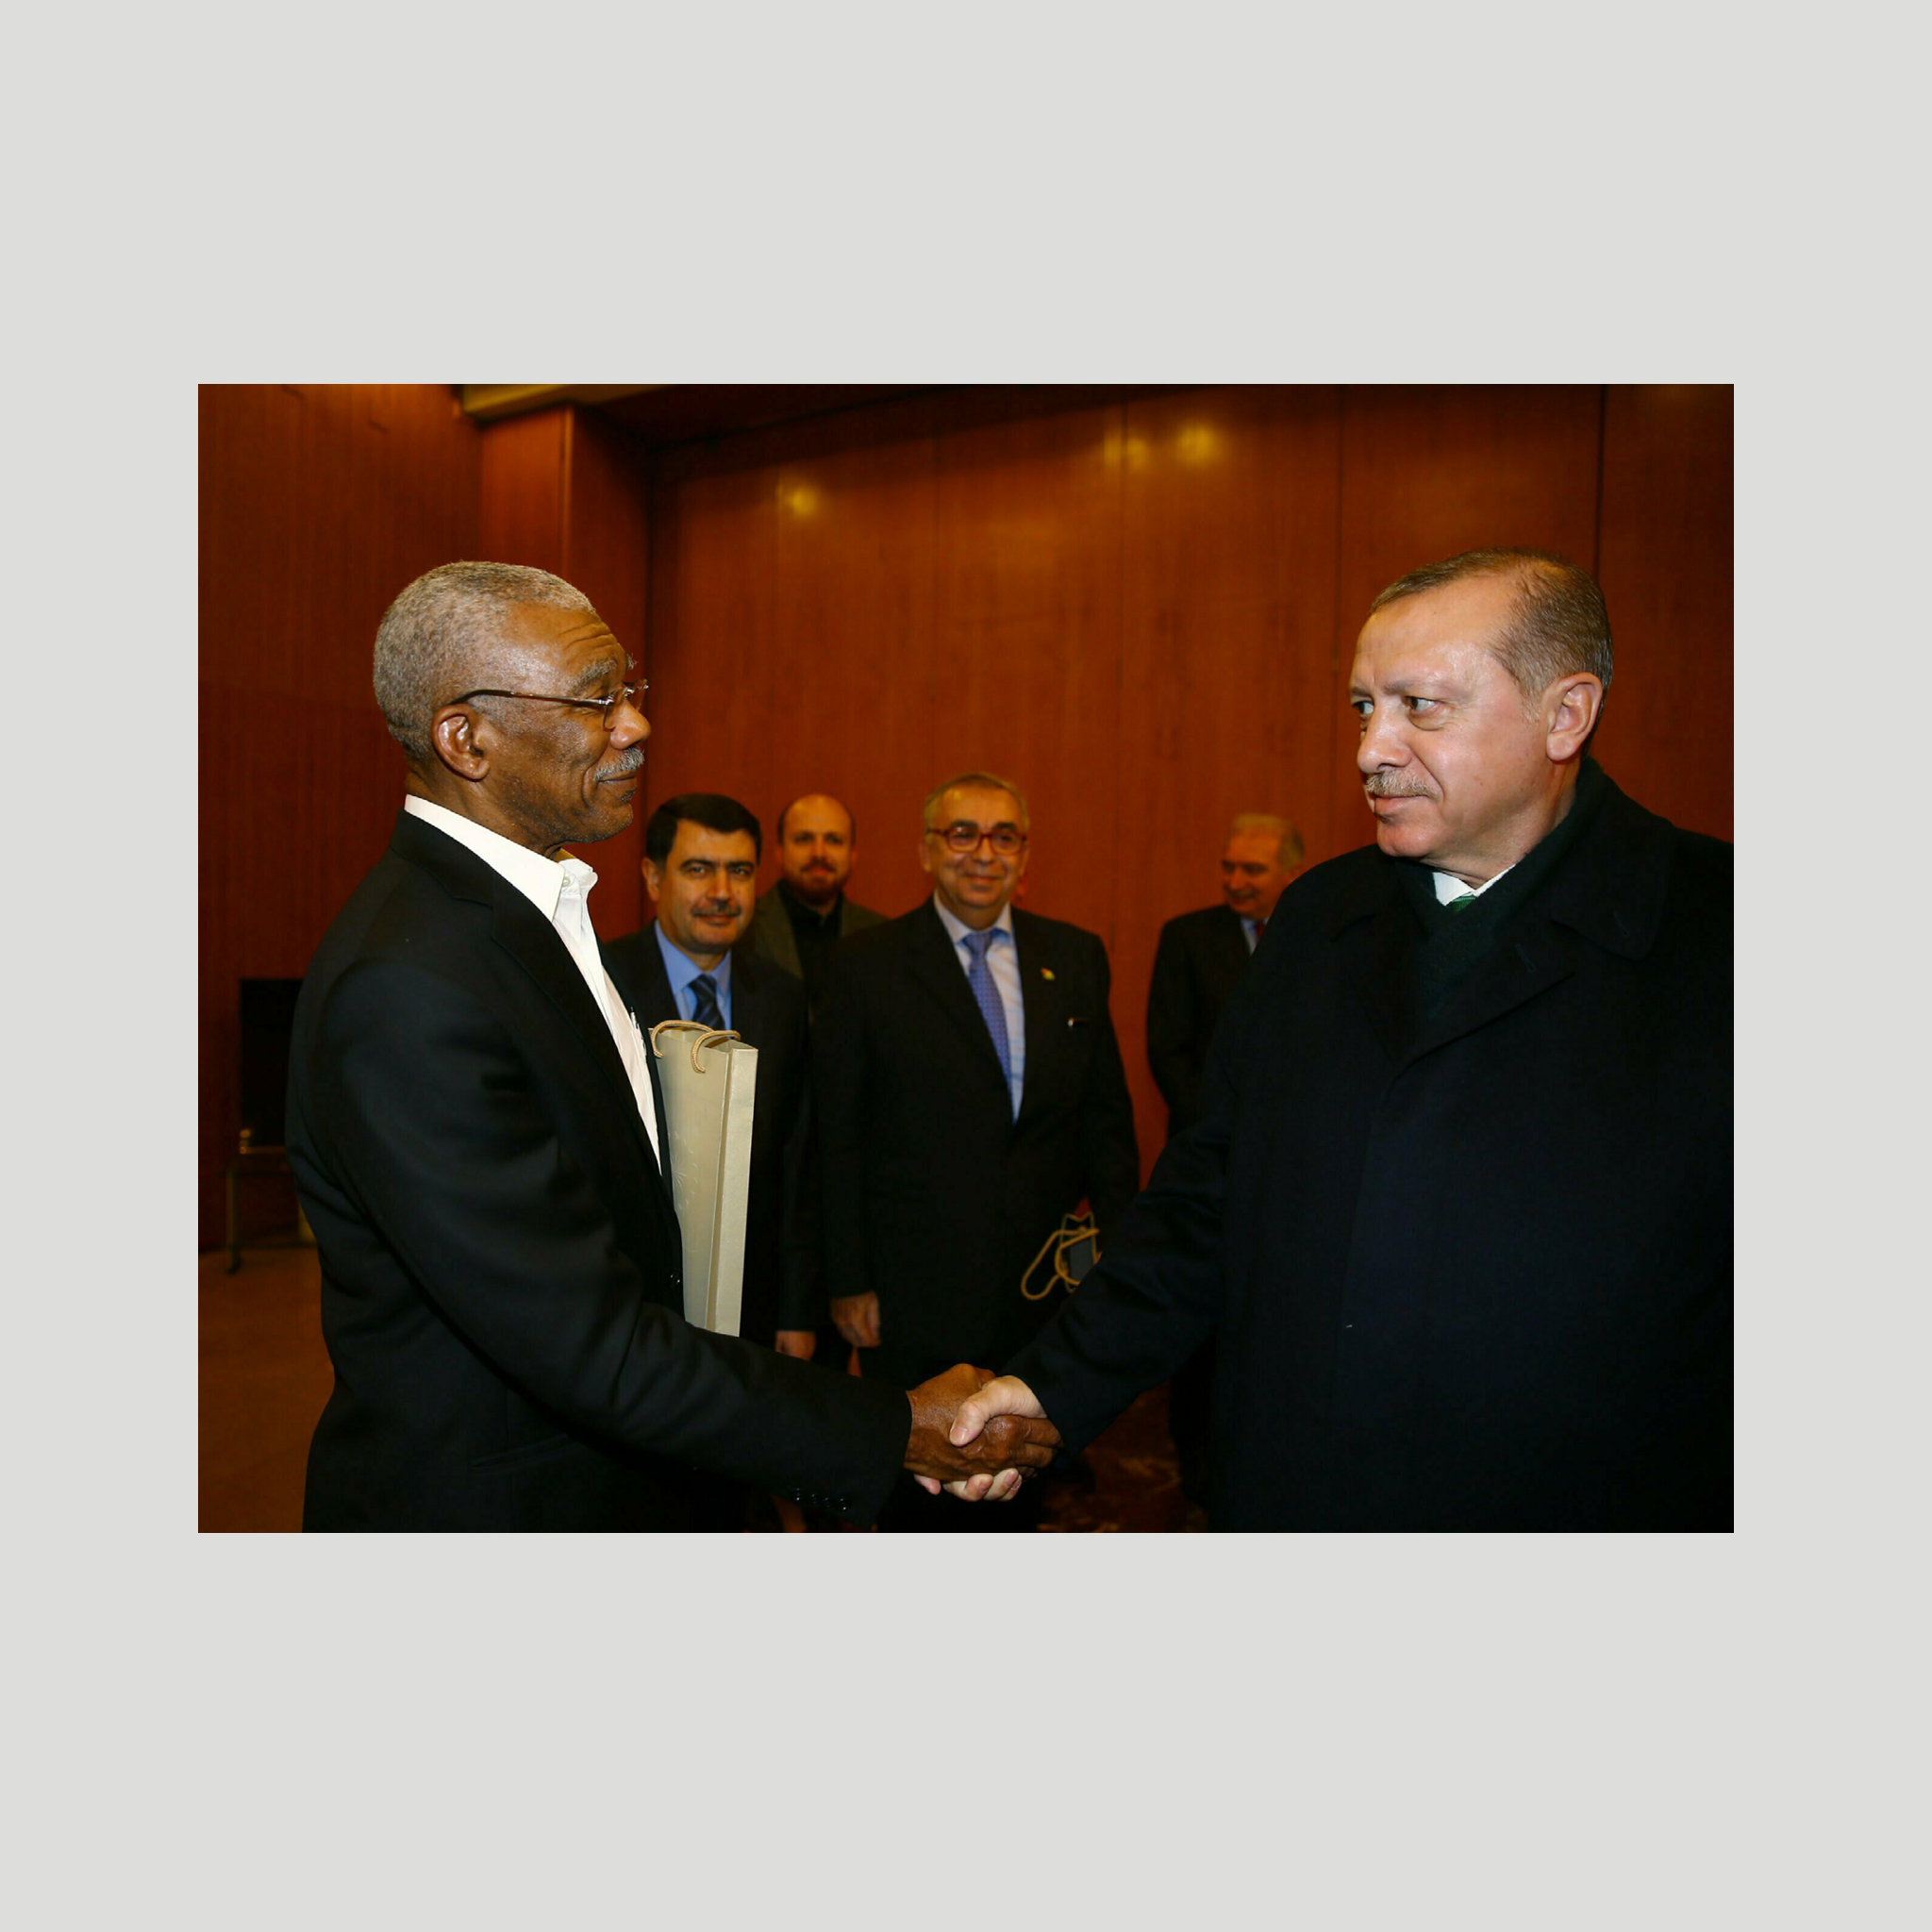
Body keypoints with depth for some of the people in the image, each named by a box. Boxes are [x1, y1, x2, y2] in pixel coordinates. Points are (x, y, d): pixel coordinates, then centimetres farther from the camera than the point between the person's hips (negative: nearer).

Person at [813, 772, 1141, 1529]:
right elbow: (837, 1138, -4)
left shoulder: (1076, 957, 4)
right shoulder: (866, 967, -5)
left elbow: (1106, 1114, 7)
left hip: (1046, 1286, 3)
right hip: (915, 1291, -2)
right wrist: (848, 1282, -5)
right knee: (919, 1490, 15)